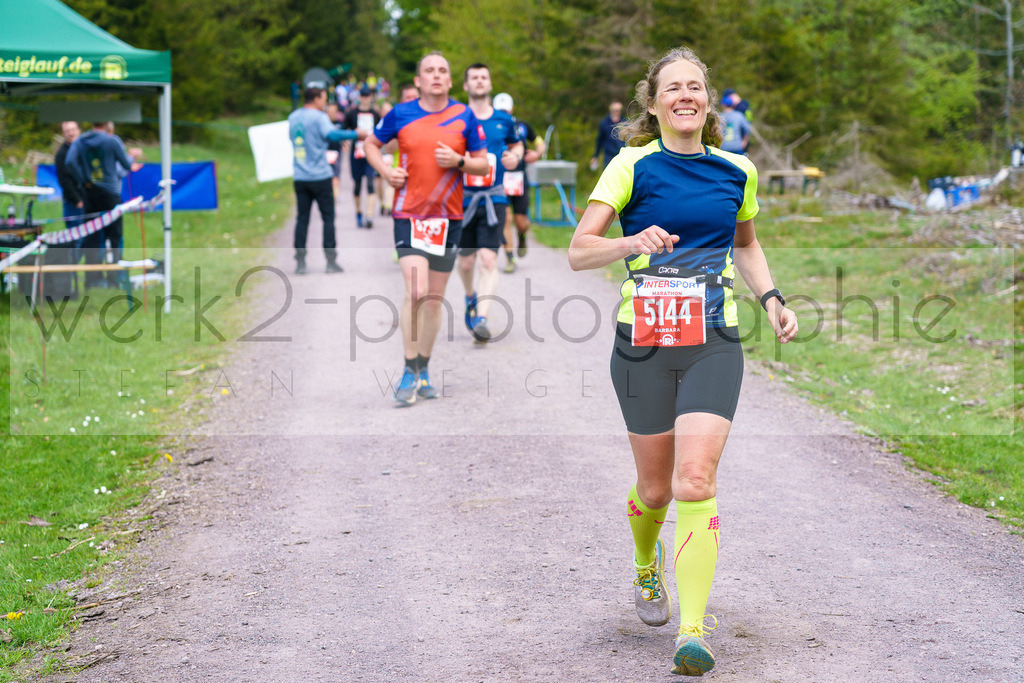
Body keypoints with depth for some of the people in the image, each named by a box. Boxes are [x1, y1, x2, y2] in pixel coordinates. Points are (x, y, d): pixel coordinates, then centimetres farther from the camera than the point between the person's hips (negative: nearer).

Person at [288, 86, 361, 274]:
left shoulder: (293, 117, 12)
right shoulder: (318, 117, -9)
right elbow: (332, 134, -25)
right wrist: (356, 134, -20)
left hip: (300, 178, 5)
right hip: (320, 177, -5)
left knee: (302, 218, 8)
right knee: (328, 217, 3)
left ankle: (300, 262, 3)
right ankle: (331, 261, 1)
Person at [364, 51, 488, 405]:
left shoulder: (465, 116, 2)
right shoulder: (401, 114, 1)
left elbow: (483, 165, 6)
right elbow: (372, 144, 16)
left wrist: (458, 162, -13)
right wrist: (385, 170, -2)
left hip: (448, 216, 2)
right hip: (408, 214, -2)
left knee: (435, 297, 8)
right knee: (416, 291, -16)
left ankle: (423, 370, 22)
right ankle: (410, 372, -5)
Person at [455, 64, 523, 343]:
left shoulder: (504, 120, 7)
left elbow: (516, 144, 25)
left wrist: (515, 156, 3)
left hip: (494, 198, 0)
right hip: (462, 198, 0)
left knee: (488, 259, -14)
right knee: (466, 260, 9)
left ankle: (481, 319, -17)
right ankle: (471, 297, 41)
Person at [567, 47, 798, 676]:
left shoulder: (737, 170, 9)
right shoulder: (633, 166, -2)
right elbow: (579, 251, -8)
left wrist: (772, 299, 11)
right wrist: (633, 242, -26)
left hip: (713, 344, 1)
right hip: (643, 342, -1)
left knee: (695, 481, -15)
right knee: (655, 488, 9)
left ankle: (692, 634, -14)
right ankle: (647, 570, 44)